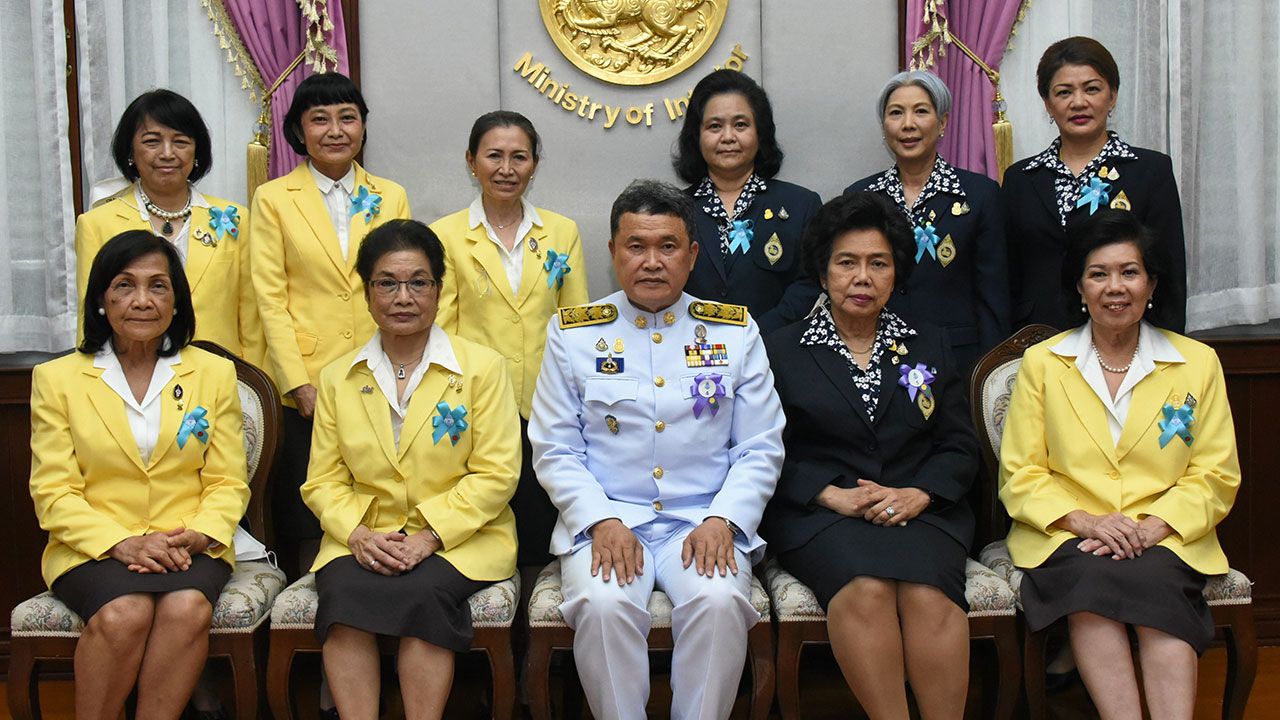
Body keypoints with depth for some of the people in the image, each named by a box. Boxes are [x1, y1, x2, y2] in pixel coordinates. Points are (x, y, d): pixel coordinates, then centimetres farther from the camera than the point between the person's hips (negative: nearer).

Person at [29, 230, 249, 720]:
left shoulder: (215, 373, 10)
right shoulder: (56, 379, 7)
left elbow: (228, 483, 7)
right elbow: (54, 493, 0)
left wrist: (197, 535, -13)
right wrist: (121, 543, -16)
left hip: (189, 548, 1)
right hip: (93, 550, -1)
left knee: (187, 607, -32)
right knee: (123, 612, -32)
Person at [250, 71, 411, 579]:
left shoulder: (391, 198, 12)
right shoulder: (273, 199, 6)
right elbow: (270, 300, -1)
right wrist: (300, 385, -9)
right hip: (304, 390, -1)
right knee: (305, 523, 1)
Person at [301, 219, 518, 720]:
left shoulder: (482, 368, 3)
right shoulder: (337, 378, 13)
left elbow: (496, 473, -4)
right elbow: (323, 481, 10)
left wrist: (429, 536, -15)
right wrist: (357, 534, -11)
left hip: (459, 541, -2)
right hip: (365, 541, 2)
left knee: (421, 593, -33)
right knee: (344, 594, -29)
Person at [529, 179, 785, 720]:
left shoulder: (736, 332, 9)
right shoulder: (573, 332, 7)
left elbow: (760, 449, 7)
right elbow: (554, 450, 4)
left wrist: (721, 520, -10)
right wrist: (601, 521, -11)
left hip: (704, 524, 1)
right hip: (605, 521, 0)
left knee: (719, 603, -29)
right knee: (603, 605, -30)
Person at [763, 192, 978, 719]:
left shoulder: (930, 346, 19)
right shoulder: (782, 350, 11)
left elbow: (960, 448, 12)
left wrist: (917, 494, -7)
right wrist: (833, 495, -12)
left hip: (920, 510, 2)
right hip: (818, 516, -2)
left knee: (928, 590, -31)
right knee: (865, 586, -33)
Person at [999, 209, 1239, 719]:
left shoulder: (1198, 363, 12)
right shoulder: (1041, 362, 11)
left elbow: (1215, 475, 7)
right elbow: (1020, 474, 6)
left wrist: (1152, 525, -12)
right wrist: (1085, 522, -13)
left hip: (1165, 539, 0)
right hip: (1064, 537, 0)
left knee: (1156, 583, -33)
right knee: (1092, 580, -33)